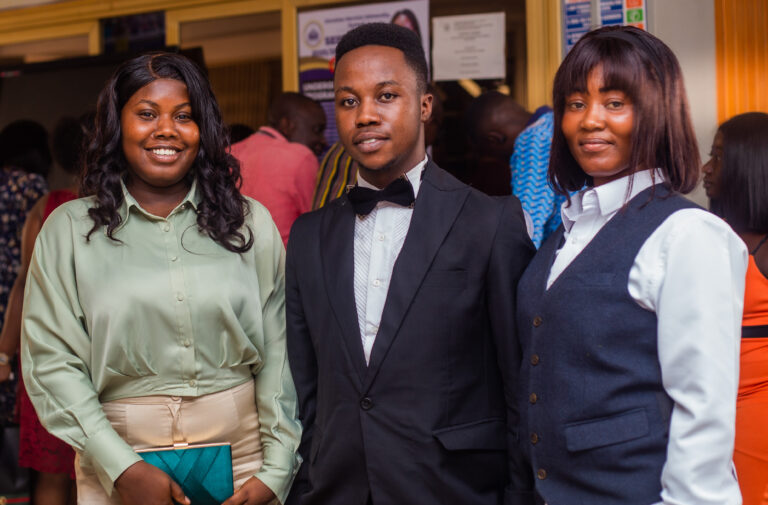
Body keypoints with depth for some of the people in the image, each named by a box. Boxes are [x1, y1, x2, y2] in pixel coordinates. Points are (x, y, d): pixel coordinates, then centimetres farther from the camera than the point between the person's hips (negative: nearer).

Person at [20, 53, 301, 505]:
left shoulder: (251, 223, 2)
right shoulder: (69, 229, 0)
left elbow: (277, 354, 0)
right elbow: (51, 362, -5)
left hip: (242, 457, 1)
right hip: (119, 458, -1)